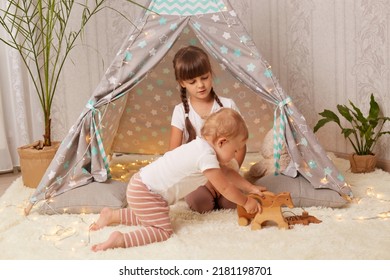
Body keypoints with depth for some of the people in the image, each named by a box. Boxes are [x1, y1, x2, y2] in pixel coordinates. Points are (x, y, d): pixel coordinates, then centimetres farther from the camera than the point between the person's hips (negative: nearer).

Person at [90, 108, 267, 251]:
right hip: (145, 192, -10)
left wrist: (251, 188, 18)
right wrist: (246, 202, 0)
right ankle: (121, 239, -18)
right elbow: (224, 188, -14)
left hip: (143, 185, 10)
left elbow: (227, 173, 19)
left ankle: (111, 215, 31)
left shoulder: (203, 146, 7)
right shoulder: (207, 156, -23)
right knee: (163, 230, -11)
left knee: (150, 219, 30)